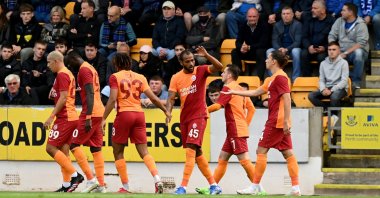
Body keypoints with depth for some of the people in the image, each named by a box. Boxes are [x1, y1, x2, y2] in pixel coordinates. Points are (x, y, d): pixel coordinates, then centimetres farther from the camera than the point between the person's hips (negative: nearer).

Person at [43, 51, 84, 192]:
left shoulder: (62, 75, -11)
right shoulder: (68, 74, 19)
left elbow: (63, 98, -19)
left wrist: (51, 116, -19)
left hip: (64, 118, -10)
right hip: (71, 117, 10)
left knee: (51, 148, -10)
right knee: (63, 151, 8)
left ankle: (75, 175, -14)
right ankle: (67, 185, 7)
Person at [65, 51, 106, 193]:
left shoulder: (84, 70, -11)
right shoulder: (91, 68, 20)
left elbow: (90, 94, -20)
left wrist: (88, 118, -25)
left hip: (91, 113, -10)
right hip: (99, 112, 10)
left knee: (74, 144, -7)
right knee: (96, 148, 9)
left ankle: (91, 179, -13)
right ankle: (101, 185, 6)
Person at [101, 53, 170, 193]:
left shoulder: (115, 77, 0)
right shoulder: (140, 77, 11)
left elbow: (112, 99, -11)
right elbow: (153, 98, 7)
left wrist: (104, 118, -10)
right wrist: (165, 111, 20)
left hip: (124, 114, -4)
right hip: (139, 115, 4)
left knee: (118, 152, 9)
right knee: (144, 152, 3)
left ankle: (125, 187, 5)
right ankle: (157, 180, -18)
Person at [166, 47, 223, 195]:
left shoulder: (201, 71, -4)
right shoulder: (176, 78, 5)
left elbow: (219, 67, -18)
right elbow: (171, 98, -1)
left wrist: (206, 55, -29)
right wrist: (168, 112, -19)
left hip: (199, 116, -6)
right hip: (184, 118, 6)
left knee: (191, 149, -17)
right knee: (197, 153, 11)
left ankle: (183, 186, -21)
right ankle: (213, 184, 20)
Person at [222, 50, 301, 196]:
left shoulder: (280, 77, -11)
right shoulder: (273, 79, 19)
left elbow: (287, 98, -19)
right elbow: (256, 92, 27)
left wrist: (286, 121, -24)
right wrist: (234, 92, 31)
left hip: (276, 122, -10)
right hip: (282, 123, 10)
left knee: (261, 151, -4)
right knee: (288, 153, 4)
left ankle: (255, 187, -2)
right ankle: (296, 187, -1)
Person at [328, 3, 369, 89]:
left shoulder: (361, 25, -9)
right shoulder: (339, 21, 7)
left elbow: (361, 43, -19)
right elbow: (331, 36, 4)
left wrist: (346, 53, -26)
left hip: (355, 51, -4)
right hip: (342, 52, 4)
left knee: (358, 52, -39)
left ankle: (356, 81, -27)